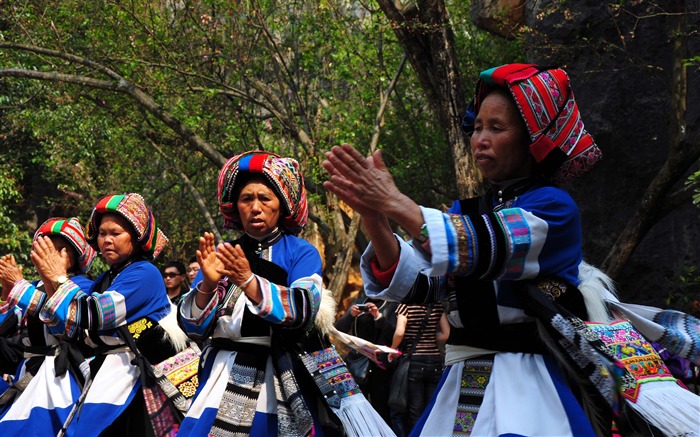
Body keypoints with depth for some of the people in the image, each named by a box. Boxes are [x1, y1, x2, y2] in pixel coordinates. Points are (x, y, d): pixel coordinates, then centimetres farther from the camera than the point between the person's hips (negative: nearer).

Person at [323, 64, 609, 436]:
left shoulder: (553, 206, -5)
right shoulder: (465, 212, 12)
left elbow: (486, 249, -23)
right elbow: (416, 283, -1)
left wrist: (396, 203, -24)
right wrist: (373, 217, -15)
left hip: (530, 390, -5)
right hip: (459, 389, 5)